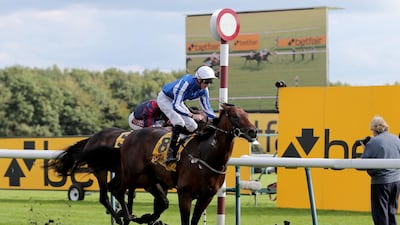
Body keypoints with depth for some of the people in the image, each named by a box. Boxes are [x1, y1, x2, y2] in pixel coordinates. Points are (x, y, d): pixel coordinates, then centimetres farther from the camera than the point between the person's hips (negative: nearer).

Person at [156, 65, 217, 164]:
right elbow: (175, 106, -42)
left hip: (177, 101, 8)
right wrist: (192, 115, -53)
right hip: (165, 99, -8)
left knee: (193, 127, 1)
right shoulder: (186, 83, -38)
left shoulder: (203, 89, -15)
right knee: (179, 123, -28)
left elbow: (206, 107, -2)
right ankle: (170, 154, -28)